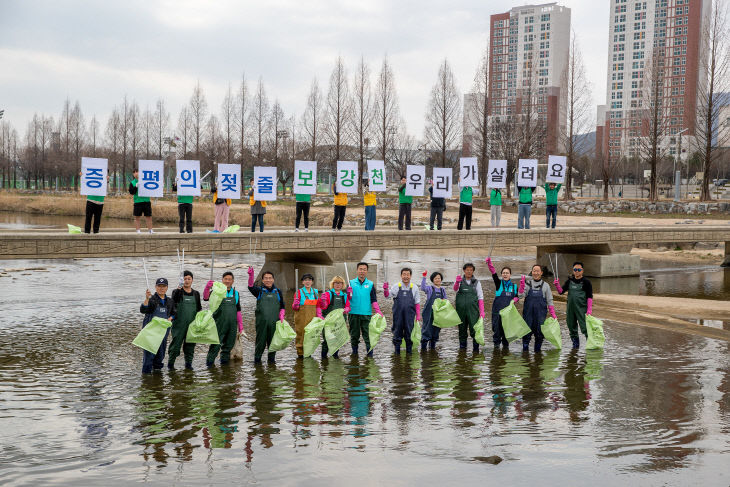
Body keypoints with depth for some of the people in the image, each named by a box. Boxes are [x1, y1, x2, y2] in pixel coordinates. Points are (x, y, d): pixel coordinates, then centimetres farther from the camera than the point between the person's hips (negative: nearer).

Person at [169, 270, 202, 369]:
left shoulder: (196, 294, 12)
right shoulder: (177, 292, -1)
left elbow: (199, 309, 18)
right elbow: (174, 300, -25)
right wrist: (179, 289, -41)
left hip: (192, 324, 4)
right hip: (179, 324, -3)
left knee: (190, 344, 7)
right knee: (176, 343, -3)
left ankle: (188, 363, 18)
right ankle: (170, 363, 10)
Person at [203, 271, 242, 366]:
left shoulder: (236, 293, 12)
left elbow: (238, 310, 17)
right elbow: (206, 297, -17)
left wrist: (240, 324, 13)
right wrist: (207, 287, -35)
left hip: (232, 324, 4)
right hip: (219, 324, -4)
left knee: (229, 343, 10)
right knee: (216, 343, -6)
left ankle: (224, 359, 25)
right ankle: (210, 361, 3)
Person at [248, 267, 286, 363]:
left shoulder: (277, 292, 12)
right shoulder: (259, 291, 5)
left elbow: (282, 306, 19)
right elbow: (251, 287, -16)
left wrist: (281, 316, 3)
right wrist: (251, 276, -32)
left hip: (274, 322, 2)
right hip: (262, 321, -2)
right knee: (260, 341, 1)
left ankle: (272, 358, 19)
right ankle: (257, 358, 13)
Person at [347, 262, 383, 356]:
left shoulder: (370, 284, 8)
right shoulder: (351, 283, 7)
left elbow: (373, 300, 7)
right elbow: (347, 298, 4)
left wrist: (378, 312, -4)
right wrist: (349, 294, -18)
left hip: (366, 313, -1)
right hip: (354, 313, 1)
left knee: (367, 334, -5)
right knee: (354, 334, 8)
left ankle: (369, 352, 0)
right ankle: (354, 352, 19)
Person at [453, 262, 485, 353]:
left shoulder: (476, 282, 9)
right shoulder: (460, 280, 8)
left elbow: (480, 297, 7)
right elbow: (455, 289, -13)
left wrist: (482, 311, -3)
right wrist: (457, 282, -35)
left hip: (473, 308, -1)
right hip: (461, 307, 1)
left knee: (474, 327, -10)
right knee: (462, 328, 7)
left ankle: (476, 347, -7)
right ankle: (462, 346, 16)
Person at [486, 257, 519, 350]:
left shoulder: (514, 286, 10)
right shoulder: (498, 283, 3)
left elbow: (517, 297, 17)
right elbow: (494, 274, -11)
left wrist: (514, 300, -7)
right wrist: (489, 263, -26)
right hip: (498, 309, -2)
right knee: (497, 326, -2)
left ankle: (506, 344, 18)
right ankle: (496, 343, 12)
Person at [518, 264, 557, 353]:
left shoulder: (545, 285, 7)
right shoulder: (527, 283, 7)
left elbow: (549, 301, 9)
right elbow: (521, 296, -5)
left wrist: (553, 314, 2)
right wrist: (522, 286, -19)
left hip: (540, 312, 0)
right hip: (528, 312, 0)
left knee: (539, 332, 2)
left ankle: (537, 349, 15)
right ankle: (525, 348, 9)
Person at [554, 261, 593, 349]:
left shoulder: (586, 282, -4)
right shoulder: (570, 281, 9)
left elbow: (590, 297, -5)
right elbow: (561, 291, 7)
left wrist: (589, 310, -12)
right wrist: (557, 285, -12)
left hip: (582, 309, -5)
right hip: (570, 308, 5)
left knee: (585, 328, -11)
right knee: (572, 327, 12)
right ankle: (575, 343, 26)